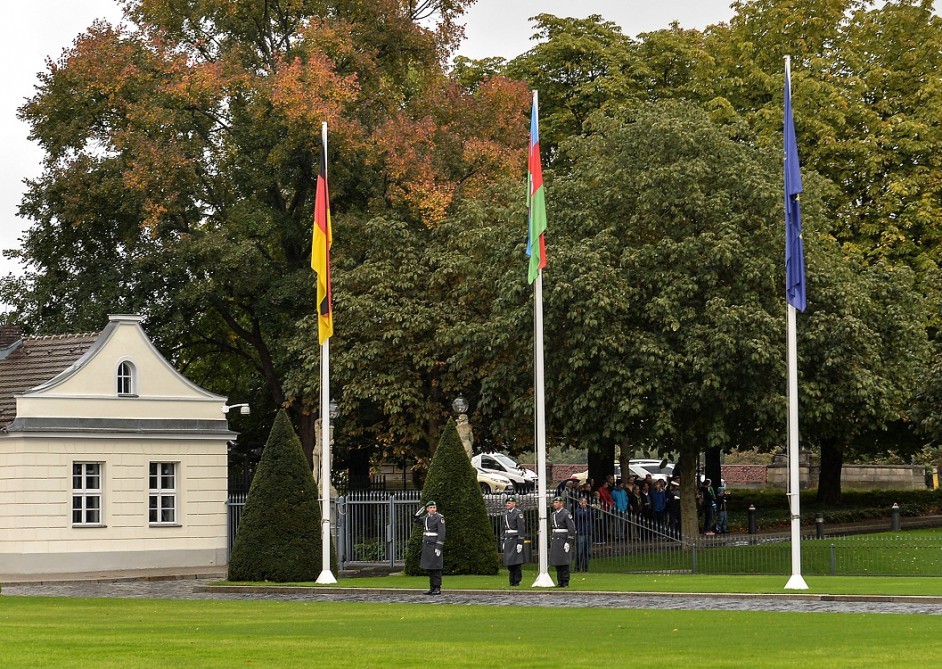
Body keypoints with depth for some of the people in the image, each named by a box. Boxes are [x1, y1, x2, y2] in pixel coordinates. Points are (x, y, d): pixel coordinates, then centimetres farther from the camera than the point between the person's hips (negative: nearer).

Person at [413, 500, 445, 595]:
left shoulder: (440, 518, -11)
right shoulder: (427, 517, 11)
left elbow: (441, 533, -15)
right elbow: (417, 521, 27)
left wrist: (439, 547, -21)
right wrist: (419, 513, 5)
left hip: (435, 545, -7)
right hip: (426, 545, 7)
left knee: (436, 568, -6)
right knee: (429, 567, 8)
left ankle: (438, 589, -3)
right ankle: (432, 588, 13)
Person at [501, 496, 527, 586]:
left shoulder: (518, 513, -9)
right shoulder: (506, 513, 14)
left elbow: (521, 528, -13)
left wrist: (520, 542, -18)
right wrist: (504, 541, 17)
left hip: (516, 539, -7)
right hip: (508, 539, 7)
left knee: (517, 561, -4)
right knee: (509, 562, 7)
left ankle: (517, 581, 1)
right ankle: (512, 581, 14)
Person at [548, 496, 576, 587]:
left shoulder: (566, 514, -8)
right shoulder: (553, 515, 15)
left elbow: (572, 529, -12)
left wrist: (568, 542, -17)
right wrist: (551, 541, 17)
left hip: (563, 541, -7)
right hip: (555, 541, 7)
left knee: (564, 562, -6)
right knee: (557, 562, 5)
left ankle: (565, 582, -3)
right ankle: (560, 582, 10)